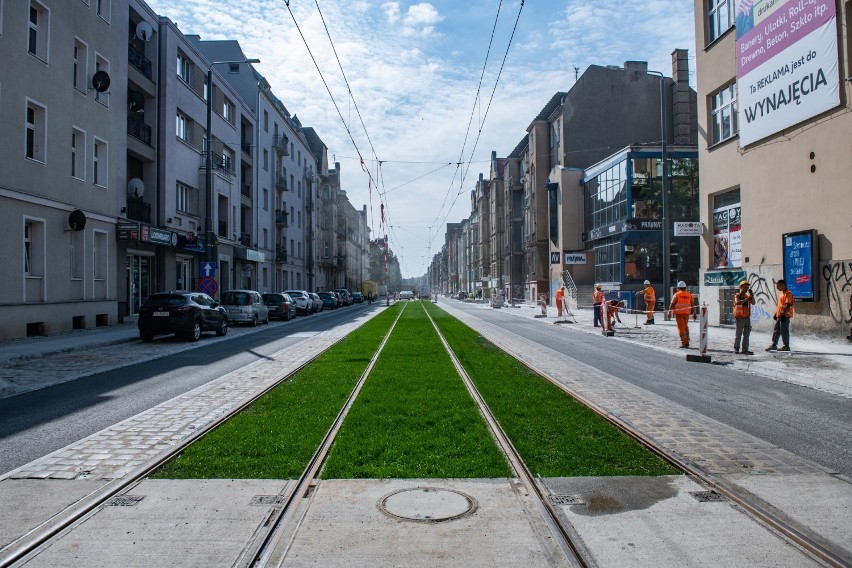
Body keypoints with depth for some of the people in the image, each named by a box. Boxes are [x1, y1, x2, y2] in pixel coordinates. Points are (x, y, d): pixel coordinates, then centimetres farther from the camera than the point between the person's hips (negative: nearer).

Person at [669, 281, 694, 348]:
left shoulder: (676, 295, -4)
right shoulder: (689, 295, 7)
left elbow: (672, 304, -7)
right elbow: (692, 305, 8)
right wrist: (694, 314, 13)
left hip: (679, 313, -4)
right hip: (686, 313, 4)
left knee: (681, 328, -2)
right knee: (685, 327, 19)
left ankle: (684, 343, -6)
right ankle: (687, 342, 21)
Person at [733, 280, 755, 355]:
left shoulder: (747, 295, 14)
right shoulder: (737, 295, -4)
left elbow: (753, 303, 3)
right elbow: (737, 302, -24)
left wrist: (751, 295, -8)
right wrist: (746, 299, -30)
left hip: (747, 317, 7)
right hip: (740, 318, -7)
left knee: (746, 334, 7)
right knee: (738, 334, -2)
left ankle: (745, 350, 11)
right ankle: (736, 349, 5)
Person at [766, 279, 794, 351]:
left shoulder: (788, 293, -12)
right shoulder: (781, 293, 17)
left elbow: (788, 305, -19)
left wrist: (784, 314, -24)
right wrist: (776, 313, 21)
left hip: (785, 316, -10)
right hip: (779, 315, 10)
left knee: (784, 331, -4)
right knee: (776, 330, 12)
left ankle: (786, 346, 3)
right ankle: (774, 345, 18)